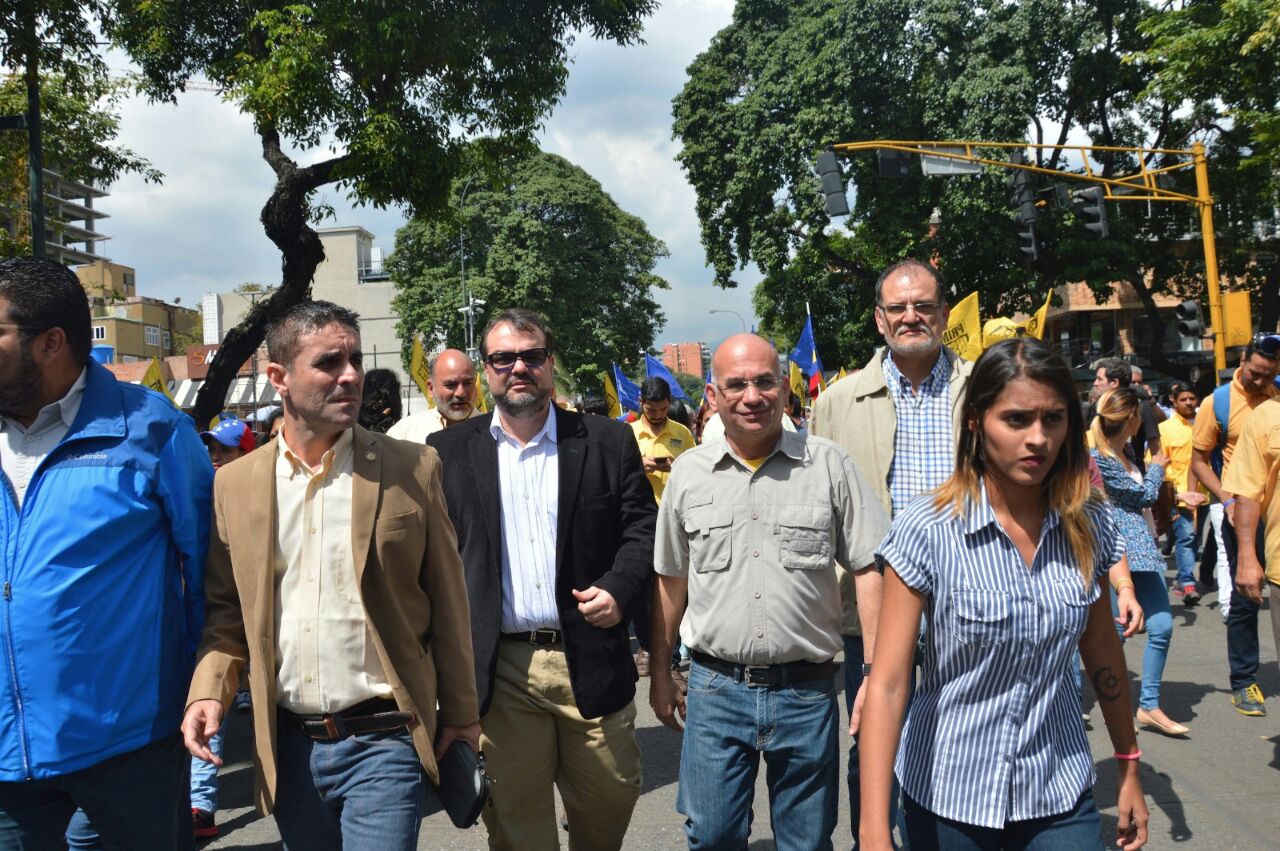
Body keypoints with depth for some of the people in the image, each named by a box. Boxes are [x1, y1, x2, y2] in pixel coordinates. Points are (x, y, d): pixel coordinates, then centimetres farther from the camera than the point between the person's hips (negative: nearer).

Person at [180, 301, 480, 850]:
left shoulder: (411, 469, -5)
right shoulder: (234, 484, 2)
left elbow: (446, 603, -1)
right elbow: (227, 609, 10)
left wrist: (460, 715, 2)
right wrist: (209, 691, -6)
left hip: (384, 741, -3)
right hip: (287, 745, 3)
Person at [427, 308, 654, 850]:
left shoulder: (608, 442, 4)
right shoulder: (448, 452, 6)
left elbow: (642, 528, 5)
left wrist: (620, 588, -12)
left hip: (590, 660, 1)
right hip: (497, 671, 0)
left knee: (610, 798, 13)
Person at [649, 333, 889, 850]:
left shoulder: (829, 465, -3)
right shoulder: (688, 473, 3)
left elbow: (870, 569, -2)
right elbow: (670, 581, 11)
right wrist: (660, 674, 13)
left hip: (807, 691, -1)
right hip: (715, 687, 1)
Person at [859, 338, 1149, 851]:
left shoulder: (1088, 525, -6)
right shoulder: (927, 530, -18)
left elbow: (1102, 652, 8)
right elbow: (886, 684, -20)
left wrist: (1128, 767, 12)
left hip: (1060, 793, 3)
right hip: (947, 795, -2)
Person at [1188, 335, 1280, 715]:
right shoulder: (1218, 403, -5)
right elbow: (1199, 460, 0)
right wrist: (1227, 500, -12)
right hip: (1239, 510, -2)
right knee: (1242, 599, 3)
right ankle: (1243, 682, 13)